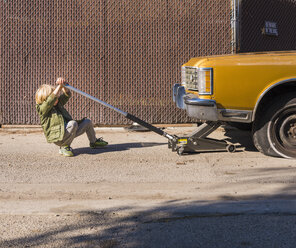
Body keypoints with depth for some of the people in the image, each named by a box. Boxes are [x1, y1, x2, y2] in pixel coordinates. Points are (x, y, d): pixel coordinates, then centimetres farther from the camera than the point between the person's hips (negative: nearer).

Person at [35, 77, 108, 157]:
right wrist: (59, 86, -22)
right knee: (73, 123, -36)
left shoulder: (58, 104, 16)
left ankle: (93, 142, 38)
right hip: (58, 137, -9)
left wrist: (63, 85, -13)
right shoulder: (42, 109, -8)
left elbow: (67, 95, 7)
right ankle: (64, 147, -17)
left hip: (68, 132, 9)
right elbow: (51, 99, -25)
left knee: (87, 122, 14)